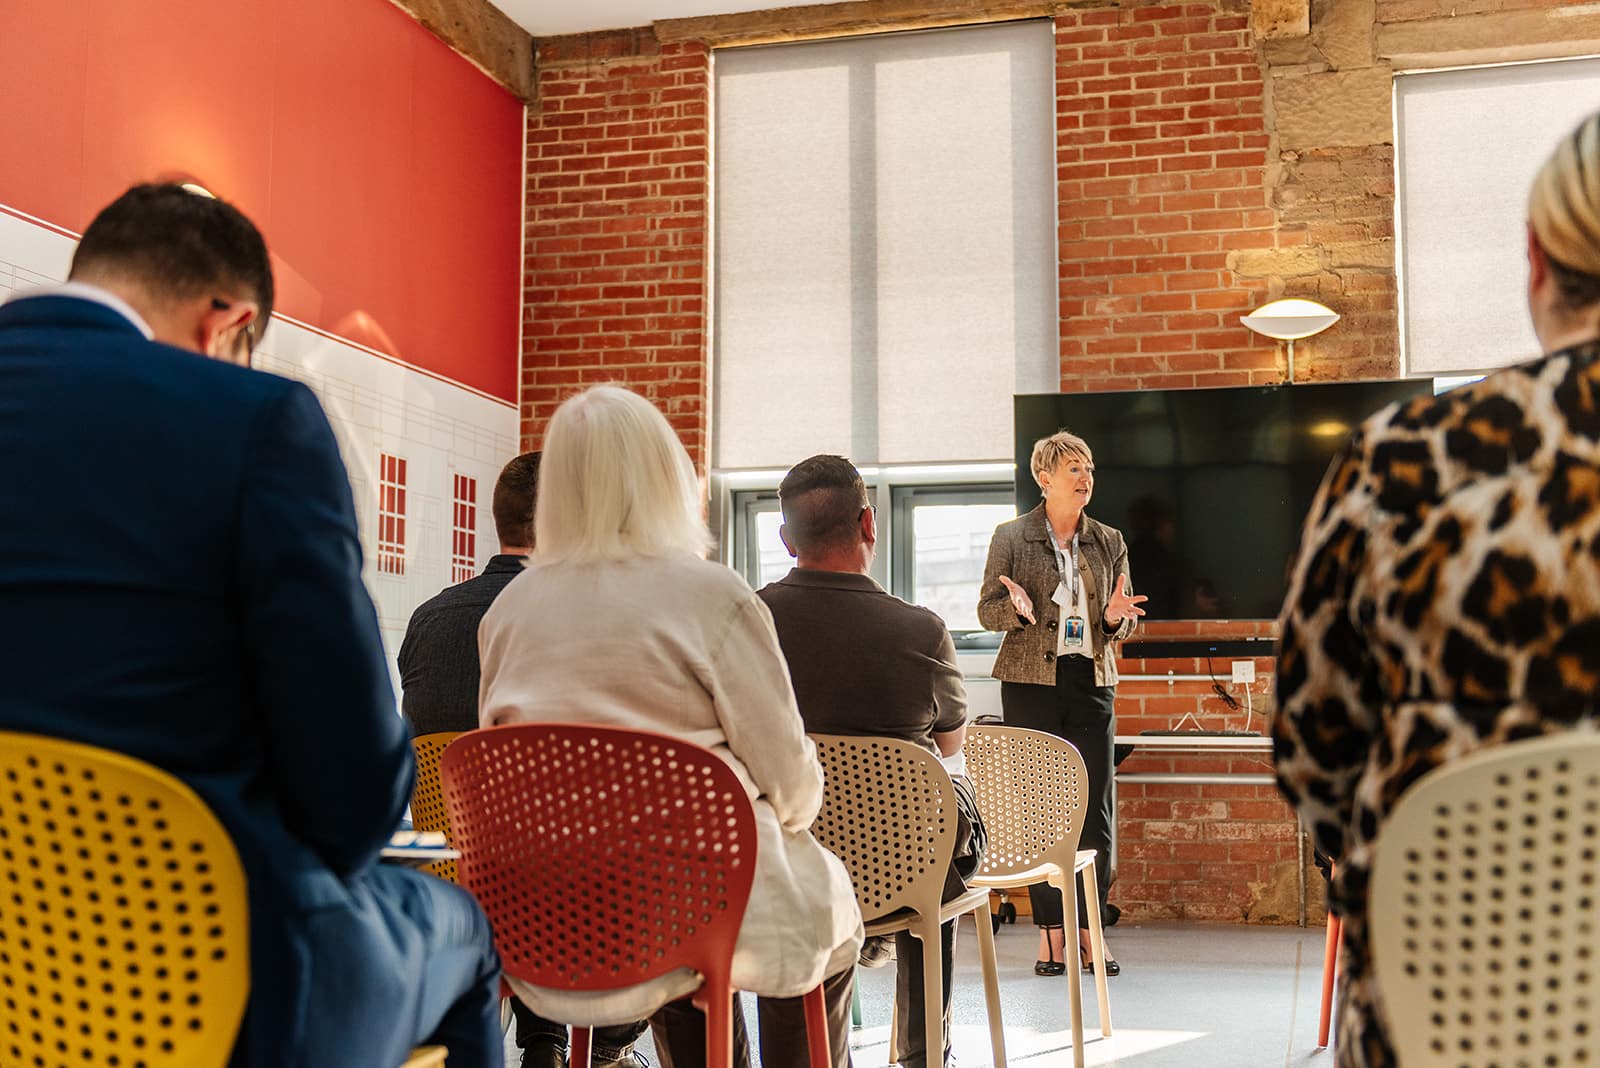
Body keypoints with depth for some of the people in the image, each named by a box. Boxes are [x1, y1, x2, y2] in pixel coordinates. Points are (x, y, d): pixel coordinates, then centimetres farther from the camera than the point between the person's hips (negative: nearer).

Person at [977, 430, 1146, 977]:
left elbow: (1124, 622, 15)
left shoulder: (1109, 542, 11)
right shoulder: (1011, 537, 2)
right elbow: (987, 611, 2)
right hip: (1030, 684, -2)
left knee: (1095, 812, 0)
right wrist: (1016, 609, -19)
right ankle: (1050, 933, 8)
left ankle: (1090, 932, 9)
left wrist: (1116, 618, -9)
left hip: (1092, 684, 3)